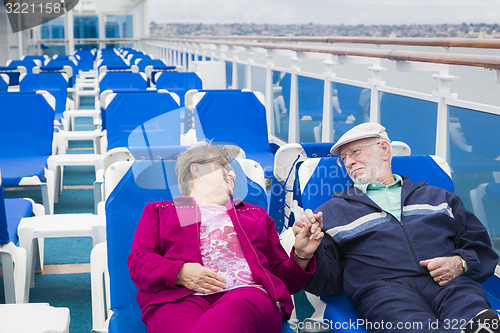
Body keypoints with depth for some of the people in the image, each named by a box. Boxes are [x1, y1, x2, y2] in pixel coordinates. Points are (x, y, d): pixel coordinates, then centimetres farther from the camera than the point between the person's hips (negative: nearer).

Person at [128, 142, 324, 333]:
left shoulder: (256, 214, 35)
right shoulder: (158, 211, 29)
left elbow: (282, 277, 30)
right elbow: (138, 261, 11)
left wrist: (301, 256, 7)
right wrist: (180, 272, -9)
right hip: (180, 297, -1)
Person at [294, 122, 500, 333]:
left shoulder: (438, 197, 30)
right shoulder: (332, 211, 25)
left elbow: (481, 246, 25)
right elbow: (325, 281, 14)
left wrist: (459, 264, 2)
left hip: (449, 284, 2)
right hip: (383, 288, -1)